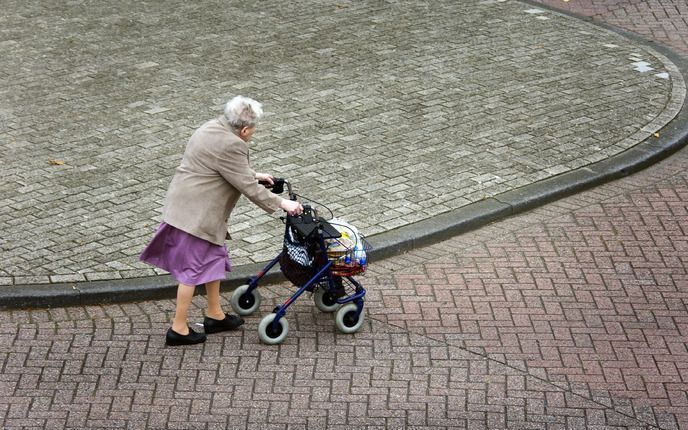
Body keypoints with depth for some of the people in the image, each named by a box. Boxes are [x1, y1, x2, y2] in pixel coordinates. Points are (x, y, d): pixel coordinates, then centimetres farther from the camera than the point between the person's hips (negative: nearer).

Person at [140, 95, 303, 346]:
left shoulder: (213, 128, 8)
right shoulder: (231, 146, -22)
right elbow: (248, 188, -18)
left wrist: (254, 175, 30)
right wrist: (281, 203, -10)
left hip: (184, 206, 10)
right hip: (196, 214, -10)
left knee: (214, 258, 19)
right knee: (193, 268, -2)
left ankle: (215, 315, 29)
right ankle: (179, 329, 5)